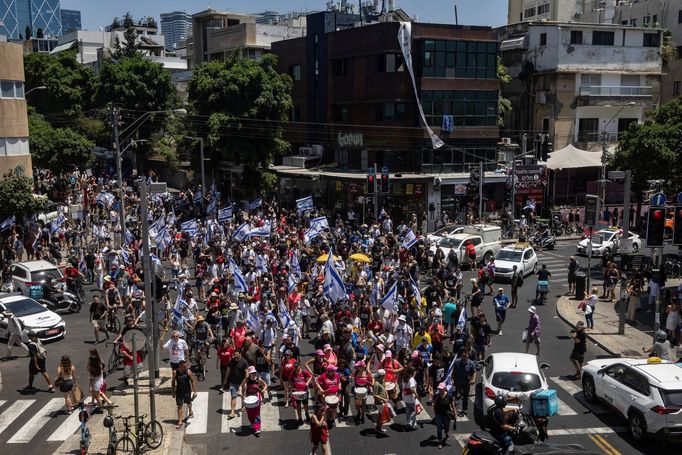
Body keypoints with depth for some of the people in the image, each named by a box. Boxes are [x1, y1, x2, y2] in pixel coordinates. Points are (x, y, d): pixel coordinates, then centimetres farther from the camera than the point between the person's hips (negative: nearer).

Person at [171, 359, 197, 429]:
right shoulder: (175, 372, -12)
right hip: (179, 391, 0)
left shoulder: (188, 372, -14)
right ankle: (180, 421, 0)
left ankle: (190, 413, 51)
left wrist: (194, 391, -9)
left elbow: (193, 381, -7)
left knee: (188, 403, 21)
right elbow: (173, 382, 1)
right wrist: (172, 392, 5)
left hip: (187, 391, 0)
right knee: (179, 406, -4)